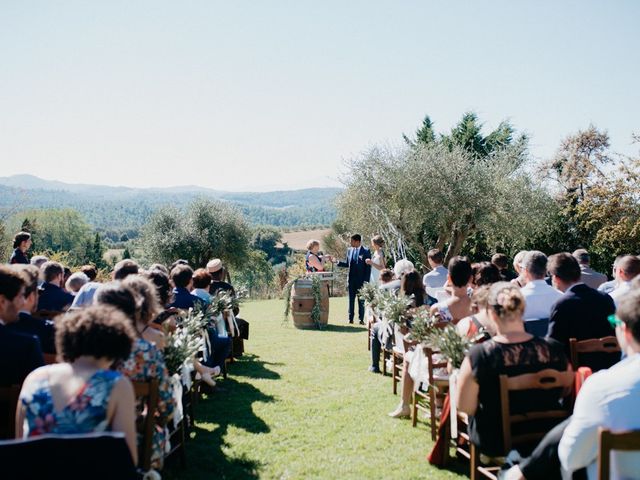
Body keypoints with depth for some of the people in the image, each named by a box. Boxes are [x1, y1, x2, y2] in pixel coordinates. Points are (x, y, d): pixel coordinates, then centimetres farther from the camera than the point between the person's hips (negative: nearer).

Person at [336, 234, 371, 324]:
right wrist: (337, 262, 1)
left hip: (361, 280, -4)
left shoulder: (366, 251, -7)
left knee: (361, 300, 4)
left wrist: (366, 281, -12)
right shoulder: (349, 250, 8)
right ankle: (351, 318, 13)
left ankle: (361, 319, 10)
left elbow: (368, 267, -8)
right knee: (351, 299, 7)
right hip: (352, 280, 4)